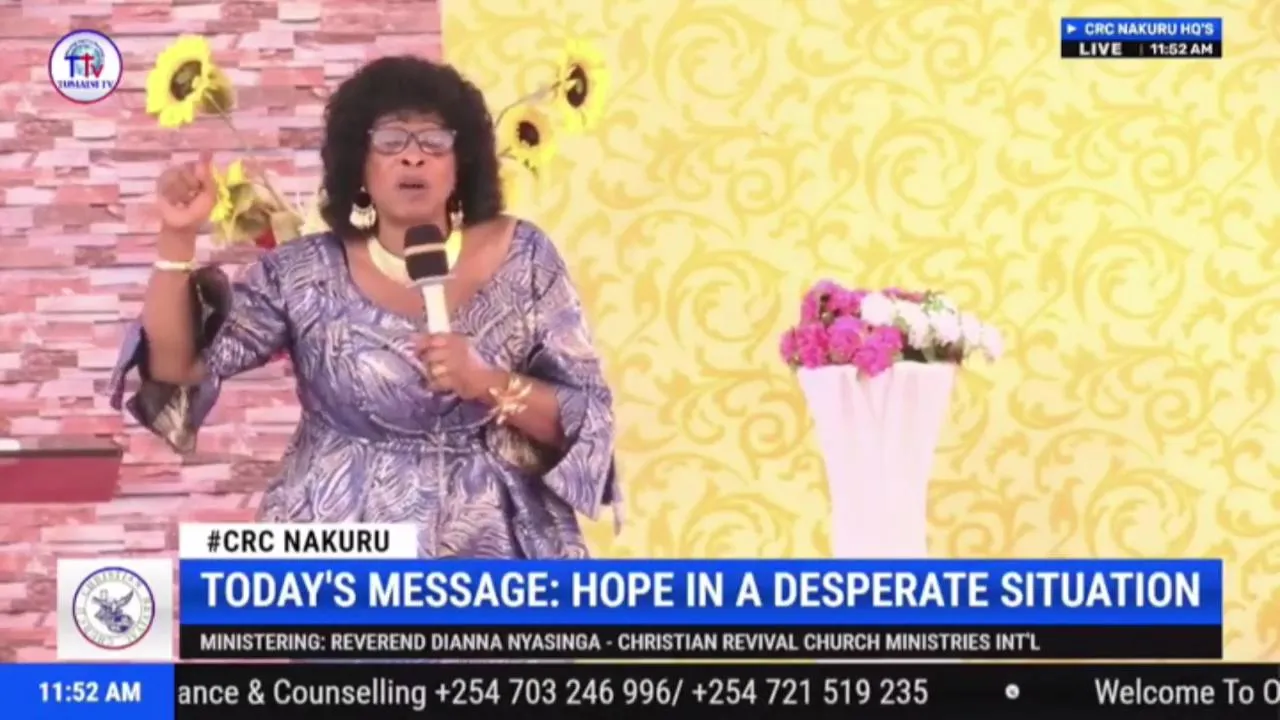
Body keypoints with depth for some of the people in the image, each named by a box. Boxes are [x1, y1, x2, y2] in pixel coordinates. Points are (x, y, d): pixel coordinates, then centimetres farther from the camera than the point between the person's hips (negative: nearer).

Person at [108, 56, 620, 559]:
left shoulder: (520, 256, -1)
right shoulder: (305, 273, 0)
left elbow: (589, 419, -2)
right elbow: (175, 368, -4)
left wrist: (489, 385, -19)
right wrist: (178, 236, -15)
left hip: (492, 552, 0)